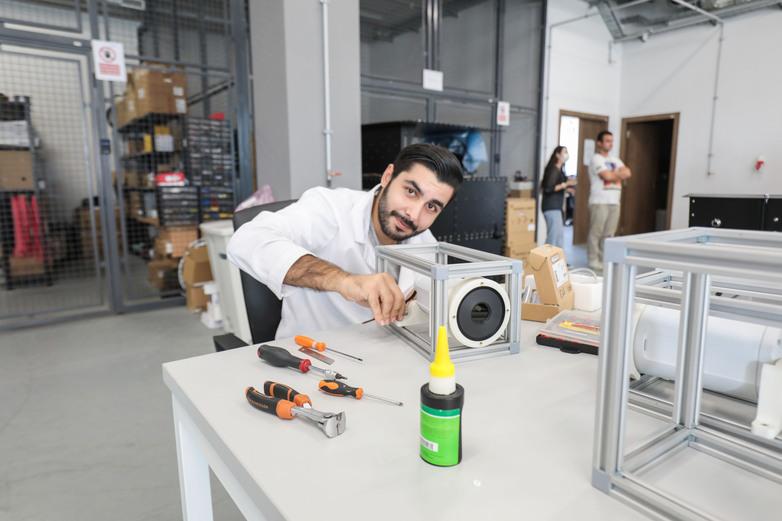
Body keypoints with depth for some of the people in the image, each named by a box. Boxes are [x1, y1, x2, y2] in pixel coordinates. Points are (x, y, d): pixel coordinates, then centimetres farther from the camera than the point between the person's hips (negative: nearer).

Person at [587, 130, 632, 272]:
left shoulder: (615, 160, 20)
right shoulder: (596, 159, -4)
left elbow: (627, 173, 6)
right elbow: (607, 176, -15)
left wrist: (614, 174, -9)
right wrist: (619, 173, 4)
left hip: (614, 202, 7)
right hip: (599, 201, -7)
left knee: (609, 233, 8)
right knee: (596, 232, -6)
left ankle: (604, 260, 14)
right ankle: (593, 261, -1)